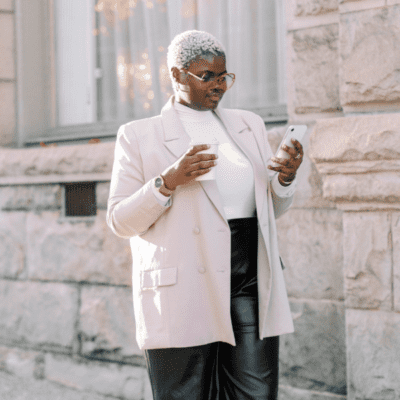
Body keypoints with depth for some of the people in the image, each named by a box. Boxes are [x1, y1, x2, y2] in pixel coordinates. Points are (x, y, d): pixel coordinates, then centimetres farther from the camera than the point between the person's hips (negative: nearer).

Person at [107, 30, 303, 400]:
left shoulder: (248, 125, 18)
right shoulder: (138, 136, 4)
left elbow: (273, 208, 22)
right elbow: (120, 221, -1)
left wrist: (286, 178, 0)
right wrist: (168, 181, -15)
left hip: (252, 283, 4)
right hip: (183, 295, -3)